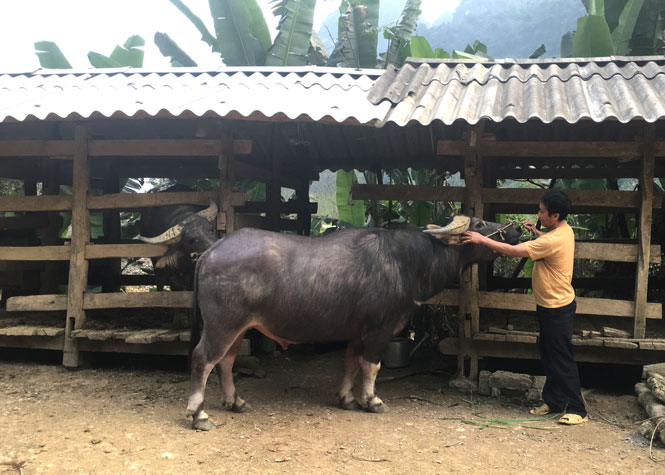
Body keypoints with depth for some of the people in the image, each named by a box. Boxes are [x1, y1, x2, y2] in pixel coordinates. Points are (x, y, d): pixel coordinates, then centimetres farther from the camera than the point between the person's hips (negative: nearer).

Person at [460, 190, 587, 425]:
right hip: (550, 306, 10)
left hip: (558, 308, -10)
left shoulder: (554, 240, -27)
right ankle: (553, 401, 28)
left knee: (562, 359, -1)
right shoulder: (564, 231, 4)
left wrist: (482, 239, -19)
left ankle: (577, 410, 9)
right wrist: (536, 232, 13)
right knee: (549, 355, 17)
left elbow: (512, 251, -26)